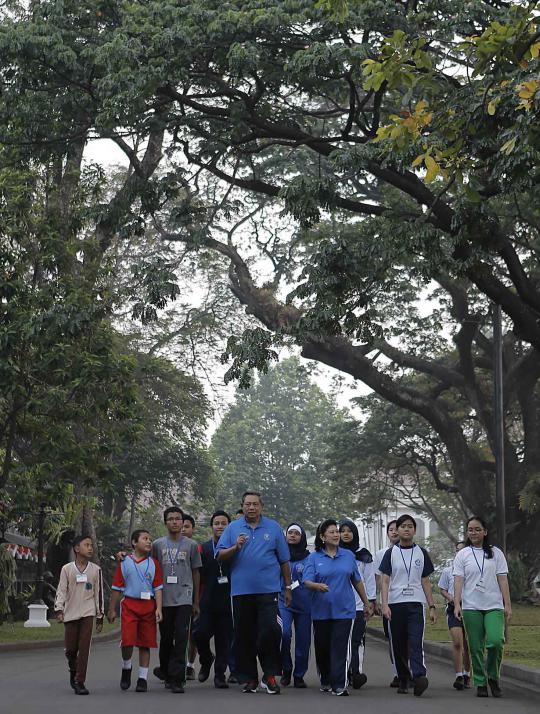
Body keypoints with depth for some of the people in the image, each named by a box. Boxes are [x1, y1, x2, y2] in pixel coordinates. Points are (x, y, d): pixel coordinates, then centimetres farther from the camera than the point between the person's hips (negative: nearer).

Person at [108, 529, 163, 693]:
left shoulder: (153, 563, 8)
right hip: (129, 605, -1)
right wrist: (112, 610, 7)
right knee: (127, 641, -12)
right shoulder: (124, 562, 5)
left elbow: (158, 588, 5)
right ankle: (126, 668, 15)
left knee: (145, 643, 3)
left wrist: (158, 609, -6)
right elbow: (116, 588, 9)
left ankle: (143, 678, 12)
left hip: (148, 606, 2)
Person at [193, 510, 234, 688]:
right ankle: (206, 660, 20)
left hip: (228, 602, -1)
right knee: (200, 634, -9)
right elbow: (197, 577, 7)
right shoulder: (203, 548, 8)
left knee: (224, 640, 1)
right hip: (207, 602, 1)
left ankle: (220, 674, 14)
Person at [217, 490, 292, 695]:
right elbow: (220, 556, 3)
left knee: (270, 630, -12)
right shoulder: (232, 528, 8)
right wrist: (235, 547, -15)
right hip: (241, 591, 2)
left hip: (267, 589, -2)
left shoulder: (273, 528, 7)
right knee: (244, 636, 6)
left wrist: (288, 587, 9)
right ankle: (249, 678, 16)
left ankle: (270, 675, 1)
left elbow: (284, 560, 10)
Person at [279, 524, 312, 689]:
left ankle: (299, 675, 19)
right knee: (284, 633, -22)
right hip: (283, 602, 0)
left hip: (304, 603, 0)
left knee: (303, 640, 3)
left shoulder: (309, 558, 6)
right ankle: (286, 669, -2)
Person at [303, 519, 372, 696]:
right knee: (323, 647, 9)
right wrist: (317, 586, -31)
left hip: (344, 609, 0)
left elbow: (357, 582, 16)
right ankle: (325, 681, 27)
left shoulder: (348, 556, 8)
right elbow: (307, 581, -9)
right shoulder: (314, 558, 2)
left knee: (340, 648, -8)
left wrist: (367, 604, 19)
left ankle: (339, 685, -7)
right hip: (321, 610, 0)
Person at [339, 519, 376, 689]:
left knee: (357, 640, -10)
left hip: (358, 604, -2)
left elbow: (370, 579, 8)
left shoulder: (363, 555, 9)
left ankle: (357, 672, -14)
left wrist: (371, 600, 1)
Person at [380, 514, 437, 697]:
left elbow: (425, 582, 13)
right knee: (399, 646, 5)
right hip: (395, 604, 0)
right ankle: (403, 680, 18)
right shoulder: (391, 553, 6)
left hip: (416, 603, 0)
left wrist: (432, 607, 8)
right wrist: (384, 604, -11)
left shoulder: (421, 553, 11)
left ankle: (419, 677, -29)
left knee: (416, 643, -16)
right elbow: (385, 581, 1)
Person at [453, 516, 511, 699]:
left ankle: (493, 676, 4)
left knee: (495, 641, -18)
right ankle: (480, 683, 13)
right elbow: (458, 581, 0)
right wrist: (457, 604, -12)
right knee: (476, 648, 1)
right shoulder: (462, 555, 7)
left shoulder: (496, 553, 9)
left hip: (494, 606, 0)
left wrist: (507, 605, -1)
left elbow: (503, 580, 6)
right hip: (471, 607, 0)